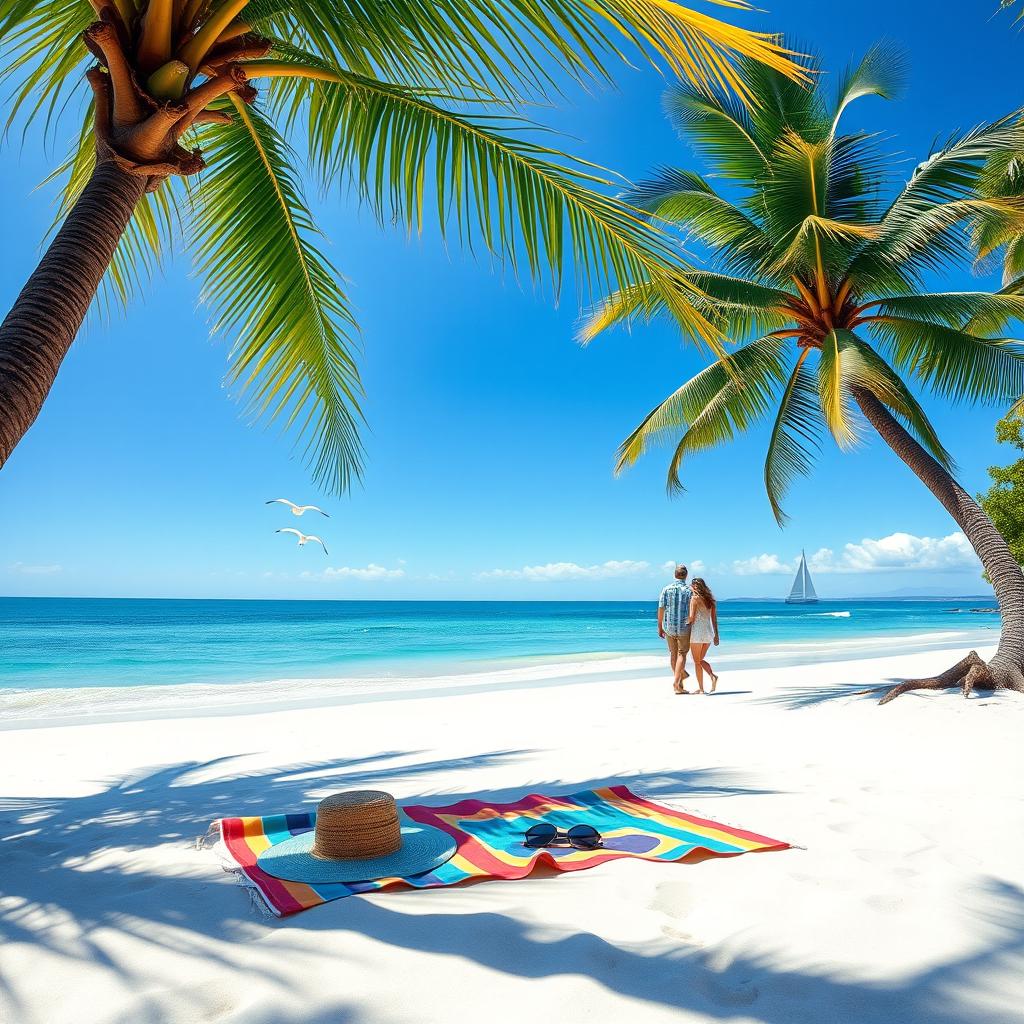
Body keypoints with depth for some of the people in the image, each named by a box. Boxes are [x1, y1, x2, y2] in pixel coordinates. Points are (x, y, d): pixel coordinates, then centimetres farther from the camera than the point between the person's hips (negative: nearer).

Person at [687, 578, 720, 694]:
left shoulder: (694, 598, -8)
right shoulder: (710, 599, 10)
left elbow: (691, 618, -13)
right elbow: (714, 619, 11)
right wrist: (716, 635, 15)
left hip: (697, 631, -6)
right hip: (709, 631, 6)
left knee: (697, 662, 4)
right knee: (701, 659, 19)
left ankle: (701, 688, 4)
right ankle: (713, 676, -5)